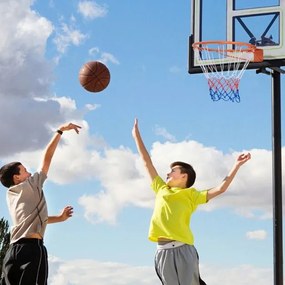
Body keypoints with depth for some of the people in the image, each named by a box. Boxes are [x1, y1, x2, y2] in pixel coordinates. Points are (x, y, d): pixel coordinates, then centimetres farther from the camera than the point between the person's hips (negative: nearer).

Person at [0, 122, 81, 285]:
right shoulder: (31, 186, 5)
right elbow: (47, 158, 6)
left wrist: (60, 218, 43)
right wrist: (61, 131, 12)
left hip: (14, 250, 8)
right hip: (32, 248, -8)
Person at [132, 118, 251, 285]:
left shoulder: (191, 195, 11)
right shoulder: (161, 190, 21)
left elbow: (220, 189, 6)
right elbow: (147, 163, 27)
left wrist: (237, 165, 2)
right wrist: (137, 136, 32)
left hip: (183, 250, -3)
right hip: (163, 252, 3)